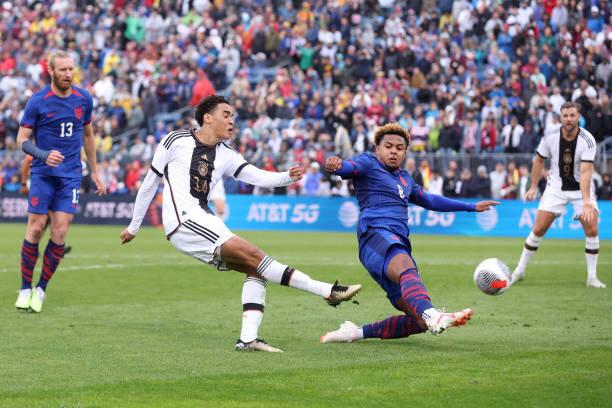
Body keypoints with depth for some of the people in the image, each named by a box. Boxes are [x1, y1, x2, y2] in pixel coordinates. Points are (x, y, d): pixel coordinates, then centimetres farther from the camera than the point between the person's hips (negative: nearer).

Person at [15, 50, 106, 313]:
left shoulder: (84, 99, 5)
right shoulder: (38, 101, -6)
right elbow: (22, 139, -4)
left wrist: (95, 172, 20)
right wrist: (43, 155, -23)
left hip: (70, 176, 2)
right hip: (43, 174, -2)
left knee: (60, 233, -7)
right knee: (36, 229, -5)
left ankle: (41, 289, 6)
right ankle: (25, 289, 9)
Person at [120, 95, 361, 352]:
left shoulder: (225, 155, 16)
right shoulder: (176, 141, 2)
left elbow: (259, 177, 1)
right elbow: (149, 183, 10)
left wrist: (288, 177, -19)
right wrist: (134, 227, 14)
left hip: (202, 222, 8)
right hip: (183, 220, -8)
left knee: (255, 269, -6)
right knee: (253, 256, -19)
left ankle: (248, 338, -12)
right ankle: (328, 291, -26)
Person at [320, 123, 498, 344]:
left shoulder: (405, 178, 33)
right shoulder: (368, 163, 11)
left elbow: (429, 200, 46)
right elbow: (348, 167, -10)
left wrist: (473, 207, 51)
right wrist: (334, 164, -35)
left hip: (400, 246, 8)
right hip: (376, 233, -8)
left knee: (418, 321, -3)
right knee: (406, 268, -40)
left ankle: (357, 332, 7)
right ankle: (431, 315, -69)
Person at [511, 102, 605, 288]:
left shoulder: (587, 140, -22)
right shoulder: (550, 137, -14)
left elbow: (585, 172, -31)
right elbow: (539, 160, 4)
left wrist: (586, 201, -41)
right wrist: (533, 187, 3)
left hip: (582, 188, -1)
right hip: (556, 187, 1)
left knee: (592, 230, -14)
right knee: (538, 229, -5)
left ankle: (592, 278, -2)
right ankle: (519, 271, 9)